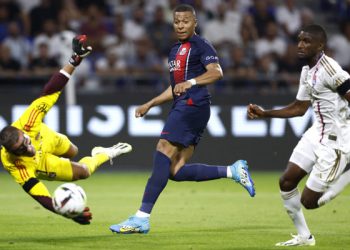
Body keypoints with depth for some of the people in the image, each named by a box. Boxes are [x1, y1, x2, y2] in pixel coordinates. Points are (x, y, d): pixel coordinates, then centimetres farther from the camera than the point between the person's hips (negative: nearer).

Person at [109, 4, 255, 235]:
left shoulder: (200, 45, -2)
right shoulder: (175, 51, 25)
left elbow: (216, 72, -19)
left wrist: (191, 82, -31)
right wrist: (150, 104, 28)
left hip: (194, 105, -10)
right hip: (182, 107, 10)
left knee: (163, 154, -17)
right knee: (176, 171, -1)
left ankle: (142, 218, -21)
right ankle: (233, 171, 9)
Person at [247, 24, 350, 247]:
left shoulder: (329, 69, -20)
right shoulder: (307, 72, 9)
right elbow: (299, 108, 20)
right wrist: (264, 114, 16)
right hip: (317, 133, 9)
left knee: (309, 200, -7)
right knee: (287, 181, 6)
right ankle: (304, 237, 20)